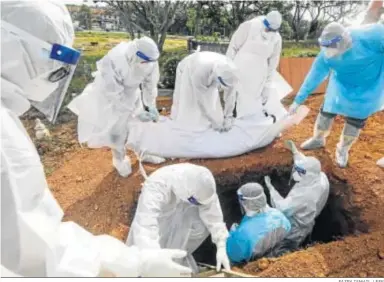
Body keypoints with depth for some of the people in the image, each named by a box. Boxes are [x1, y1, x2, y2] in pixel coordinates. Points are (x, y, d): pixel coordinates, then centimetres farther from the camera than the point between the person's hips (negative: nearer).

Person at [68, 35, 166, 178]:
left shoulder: (150, 60, -26)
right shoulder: (113, 62, -41)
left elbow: (150, 84, -11)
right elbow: (115, 95, -34)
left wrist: (151, 106, -18)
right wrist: (135, 113, -33)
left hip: (131, 94, 5)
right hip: (109, 96, -4)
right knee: (116, 131, 2)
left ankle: (145, 153, 39)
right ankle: (120, 161, 30)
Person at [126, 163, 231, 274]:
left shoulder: (200, 183, -29)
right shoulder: (155, 187, -42)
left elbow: (213, 214, -22)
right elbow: (144, 227, -49)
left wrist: (221, 247, -26)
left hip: (182, 213, 4)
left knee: (202, 226, -24)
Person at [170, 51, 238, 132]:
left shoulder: (230, 70, -34)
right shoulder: (199, 72, -46)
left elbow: (231, 94, -22)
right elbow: (202, 100, -36)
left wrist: (228, 117, -23)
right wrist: (216, 122, -31)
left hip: (209, 74, 4)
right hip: (187, 72, -3)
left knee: (212, 100, -5)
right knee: (188, 103, -7)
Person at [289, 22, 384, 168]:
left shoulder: (372, 36, -38)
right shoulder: (326, 55, -26)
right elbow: (314, 76, -17)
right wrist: (298, 100, -13)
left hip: (369, 86, -2)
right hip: (342, 85, 2)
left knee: (356, 119, 5)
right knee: (327, 111, 4)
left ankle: (343, 148, 27)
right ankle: (318, 139, 30)